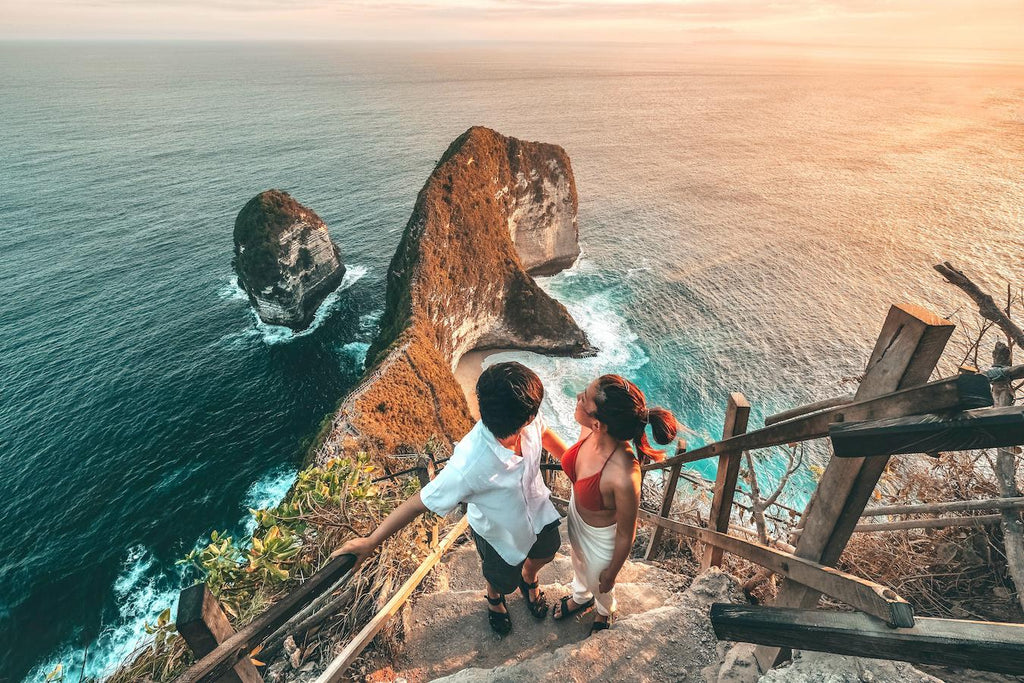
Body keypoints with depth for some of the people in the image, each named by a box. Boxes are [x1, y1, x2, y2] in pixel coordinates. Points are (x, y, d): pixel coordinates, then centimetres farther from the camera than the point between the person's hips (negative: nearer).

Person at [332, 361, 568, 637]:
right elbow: (418, 503, -34)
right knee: (502, 579, 28)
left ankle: (529, 580, 70)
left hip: (538, 510, 4)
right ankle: (495, 598, 66)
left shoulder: (529, 421, -32)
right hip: (499, 531, -4)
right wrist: (370, 542, -23)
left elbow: (544, 432, -6)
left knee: (544, 553, 33)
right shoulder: (469, 466, -48)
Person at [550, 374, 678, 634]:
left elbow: (626, 533, -24)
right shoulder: (589, 430, -29)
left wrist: (611, 573, -8)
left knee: (598, 584, 31)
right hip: (575, 516, 5)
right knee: (579, 564, 37)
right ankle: (580, 598, 72)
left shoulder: (624, 477, -45)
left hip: (601, 537, -5)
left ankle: (604, 613, 68)